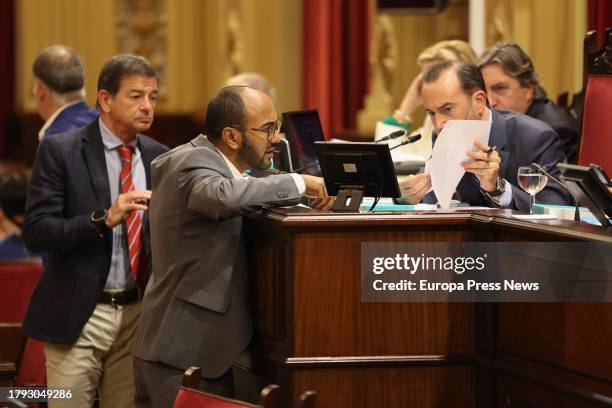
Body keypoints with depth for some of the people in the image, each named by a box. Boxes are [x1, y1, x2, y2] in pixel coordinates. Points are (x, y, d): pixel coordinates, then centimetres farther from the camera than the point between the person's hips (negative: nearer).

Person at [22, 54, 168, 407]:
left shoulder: (158, 156, 8)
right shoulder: (59, 151, -6)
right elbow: (36, 231, -13)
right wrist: (103, 219, -24)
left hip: (137, 312, 4)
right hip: (77, 314, -4)